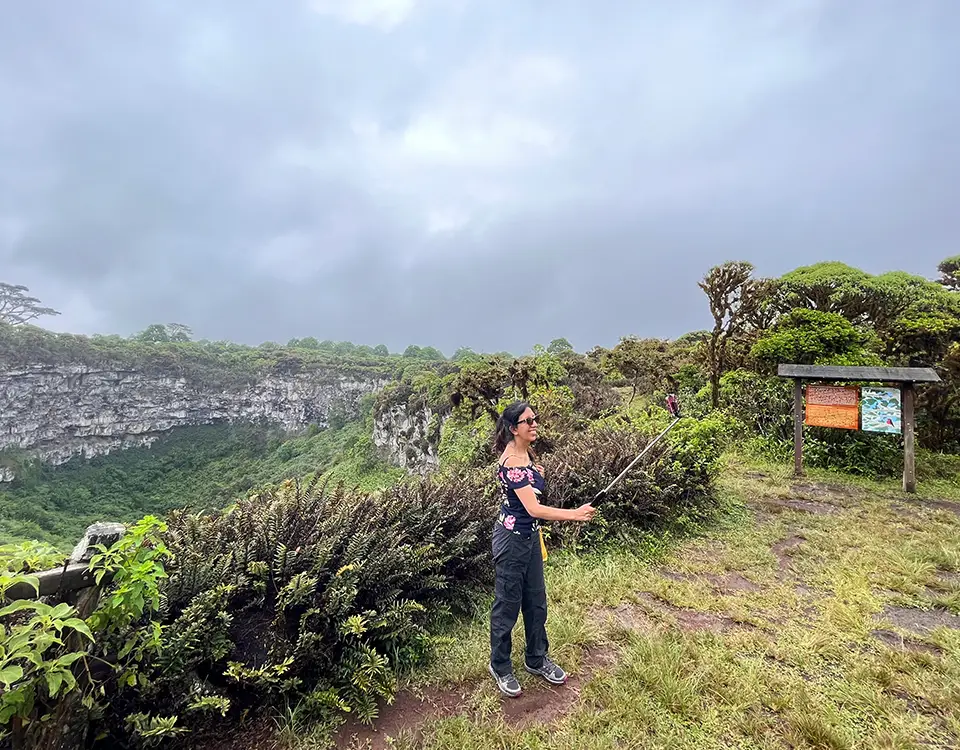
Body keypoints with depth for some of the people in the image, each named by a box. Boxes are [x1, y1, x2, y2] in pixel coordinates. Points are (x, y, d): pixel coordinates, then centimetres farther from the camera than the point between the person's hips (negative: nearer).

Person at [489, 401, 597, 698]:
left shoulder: (527, 453, 3)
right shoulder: (511, 462, -26)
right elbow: (533, 508, -30)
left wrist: (537, 474, 2)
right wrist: (575, 514, -30)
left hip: (530, 536, 9)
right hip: (512, 539, -9)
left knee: (536, 600, 19)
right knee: (508, 603, 9)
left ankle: (536, 659, 38)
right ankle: (500, 666, 30)